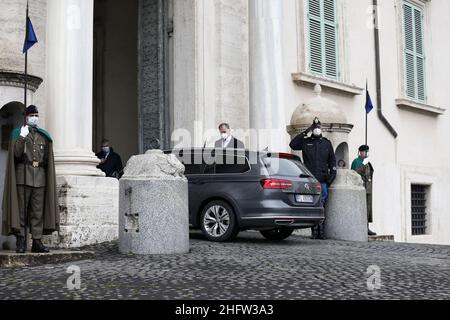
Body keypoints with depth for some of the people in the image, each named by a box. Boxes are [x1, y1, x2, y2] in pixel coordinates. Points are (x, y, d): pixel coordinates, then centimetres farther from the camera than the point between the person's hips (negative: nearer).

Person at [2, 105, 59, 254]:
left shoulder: (44, 136, 17)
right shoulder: (17, 133, 9)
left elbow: (48, 159, 17)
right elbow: (16, 154, -6)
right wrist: (22, 137, -15)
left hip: (40, 177, 3)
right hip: (23, 176, -3)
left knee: (38, 211, 1)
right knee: (21, 210, -3)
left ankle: (37, 242, 3)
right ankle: (20, 242, -1)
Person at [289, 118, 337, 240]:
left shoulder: (327, 143, 16)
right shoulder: (306, 142, 10)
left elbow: (332, 160, 18)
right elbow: (293, 144, -6)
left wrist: (333, 173, 6)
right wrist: (305, 133, -5)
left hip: (323, 180, 1)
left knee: (322, 206, -3)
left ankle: (321, 232, -1)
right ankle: (315, 231, 2)